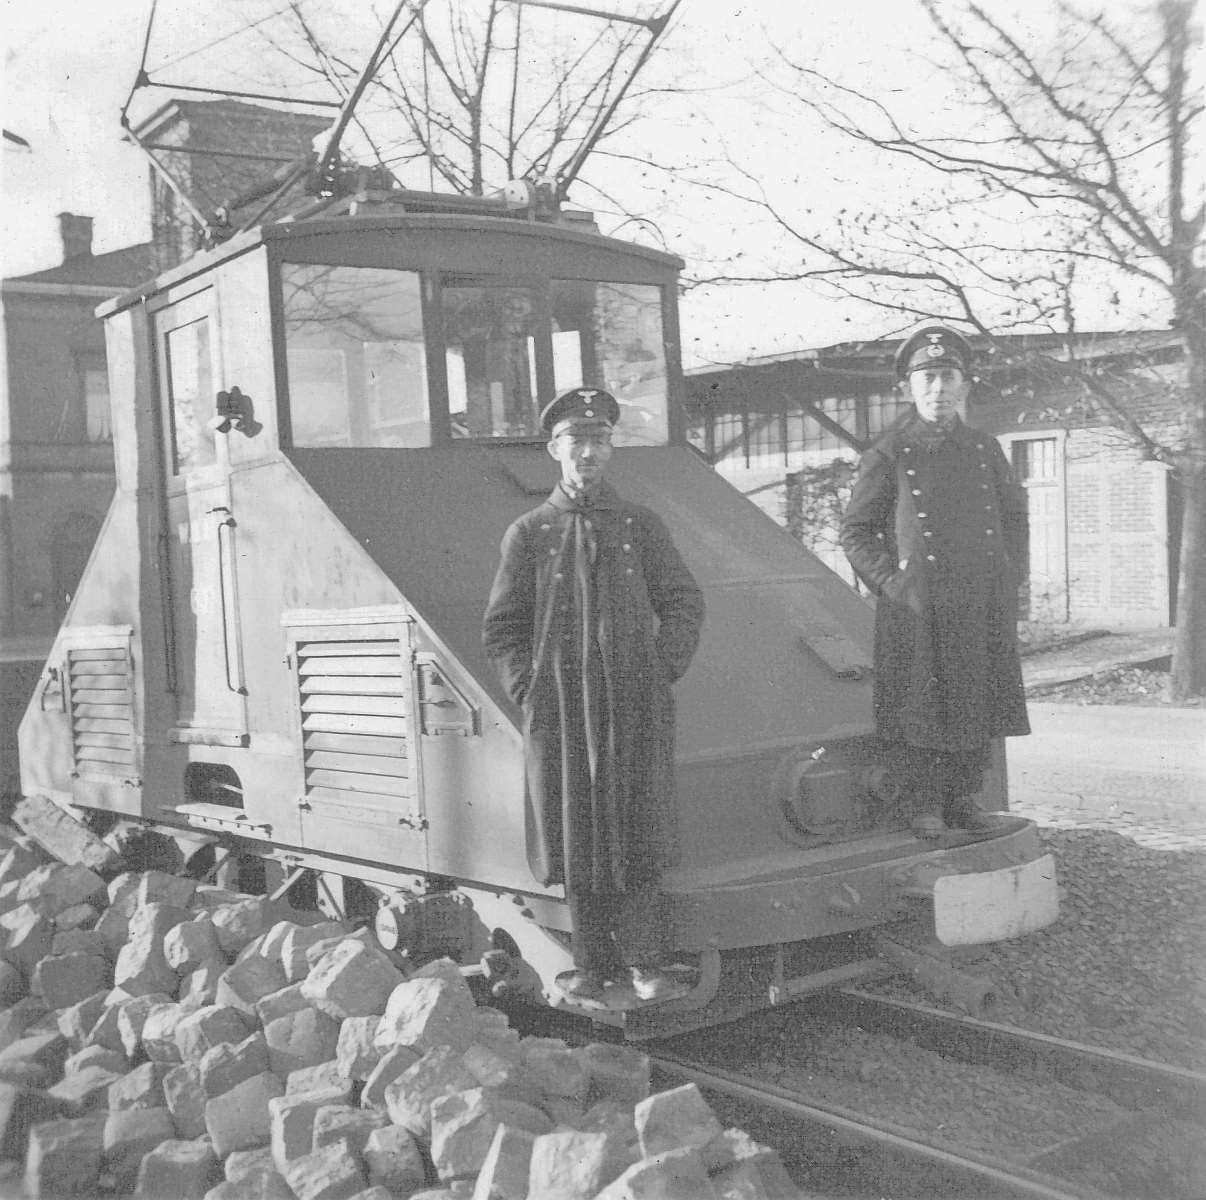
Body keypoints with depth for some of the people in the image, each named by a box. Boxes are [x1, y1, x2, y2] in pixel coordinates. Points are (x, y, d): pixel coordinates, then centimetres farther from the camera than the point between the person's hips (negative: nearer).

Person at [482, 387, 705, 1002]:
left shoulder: (641, 525, 8)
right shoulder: (528, 533, 6)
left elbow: (682, 601, 11)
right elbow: (502, 625, 7)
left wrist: (665, 667, 0)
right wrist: (527, 686, -3)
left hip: (635, 706, 0)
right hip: (559, 706, 0)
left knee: (636, 834, 1)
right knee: (575, 833, 4)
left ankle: (644, 962, 10)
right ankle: (590, 964, 15)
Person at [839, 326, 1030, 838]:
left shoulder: (985, 450, 10)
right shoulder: (887, 456, -2)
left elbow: (1014, 515, 21)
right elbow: (855, 532, 0)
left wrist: (1009, 577, 10)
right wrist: (890, 584, -8)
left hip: (984, 606, 4)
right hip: (916, 607, -4)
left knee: (978, 704, 8)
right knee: (919, 708, 0)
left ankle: (961, 797, 23)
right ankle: (925, 803, 14)